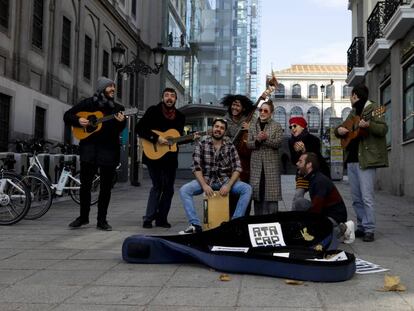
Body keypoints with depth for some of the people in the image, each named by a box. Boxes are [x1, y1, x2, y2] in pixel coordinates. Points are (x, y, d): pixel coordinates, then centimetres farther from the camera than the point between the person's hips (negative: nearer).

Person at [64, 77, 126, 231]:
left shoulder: (117, 108, 11)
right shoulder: (88, 103, 6)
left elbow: (119, 131, 4)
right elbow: (67, 115, 8)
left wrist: (121, 122, -17)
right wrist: (78, 120, -10)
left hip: (109, 149, 2)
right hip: (89, 147, -1)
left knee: (106, 186, 2)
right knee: (85, 184, 1)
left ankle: (102, 220, 11)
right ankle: (83, 217, 17)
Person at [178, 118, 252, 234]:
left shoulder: (230, 146, 0)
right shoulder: (201, 145, -2)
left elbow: (237, 168, -4)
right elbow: (196, 168, -8)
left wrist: (228, 185, -19)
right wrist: (204, 185, -22)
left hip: (225, 180, 1)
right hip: (206, 179, -1)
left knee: (247, 189, -23)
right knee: (184, 190, -25)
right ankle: (195, 225, -23)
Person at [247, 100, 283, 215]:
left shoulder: (277, 126, 3)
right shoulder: (253, 125, 9)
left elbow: (278, 143, -7)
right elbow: (249, 144, 4)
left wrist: (266, 138, -20)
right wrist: (257, 140, -15)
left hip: (271, 163, -2)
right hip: (256, 163, 2)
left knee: (271, 192, -5)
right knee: (257, 191, 4)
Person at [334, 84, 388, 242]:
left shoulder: (373, 108, -3)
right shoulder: (353, 112, 20)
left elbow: (383, 129, -14)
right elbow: (341, 128, 25)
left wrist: (368, 125, -30)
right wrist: (339, 130, 2)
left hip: (365, 159, -8)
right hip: (351, 159, 8)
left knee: (366, 197, -10)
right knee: (356, 198, 10)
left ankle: (369, 230, -5)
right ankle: (361, 227, 18)